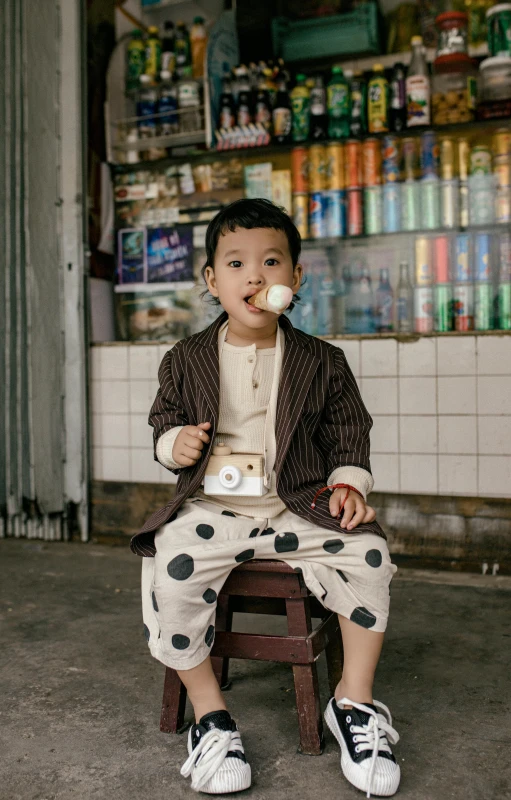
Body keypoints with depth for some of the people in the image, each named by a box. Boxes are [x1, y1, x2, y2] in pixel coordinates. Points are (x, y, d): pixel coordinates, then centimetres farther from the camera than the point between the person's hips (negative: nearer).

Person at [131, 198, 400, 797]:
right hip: (211, 506, 0)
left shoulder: (322, 362, 5)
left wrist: (349, 482, -6)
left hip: (299, 506, 1)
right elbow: (163, 420, 15)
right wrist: (174, 442, -8)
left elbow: (348, 433, 10)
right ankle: (208, 712, -4)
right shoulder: (185, 360, 5)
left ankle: (354, 702, 2)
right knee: (172, 568, -28)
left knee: (368, 555, -21)